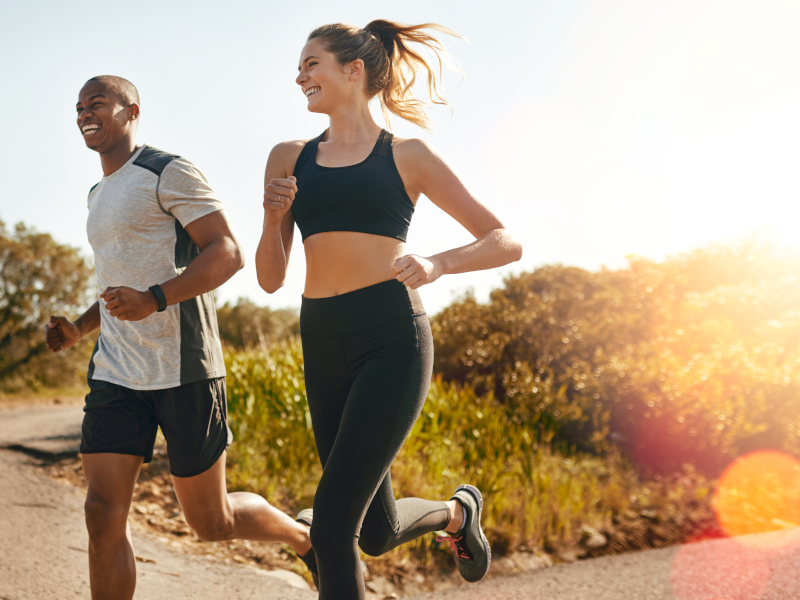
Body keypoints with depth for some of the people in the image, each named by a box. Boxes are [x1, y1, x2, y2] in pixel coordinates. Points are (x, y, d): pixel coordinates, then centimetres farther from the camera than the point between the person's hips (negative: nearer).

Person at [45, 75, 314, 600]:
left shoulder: (169, 173, -5)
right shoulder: (99, 195, 21)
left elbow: (229, 252, -15)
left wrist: (154, 300, -28)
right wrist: (79, 329, 13)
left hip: (182, 371, -7)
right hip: (116, 376, 7)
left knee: (212, 521, 5)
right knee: (104, 514, -6)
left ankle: (307, 538, 33)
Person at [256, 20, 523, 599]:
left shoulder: (408, 156, 4)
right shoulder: (289, 159, 13)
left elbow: (507, 242, 4)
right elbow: (271, 278, 14)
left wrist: (437, 264, -15)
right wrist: (273, 216, -5)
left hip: (392, 340, -5)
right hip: (323, 348, 5)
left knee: (332, 522, -14)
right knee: (377, 534, 13)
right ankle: (457, 510, 44)